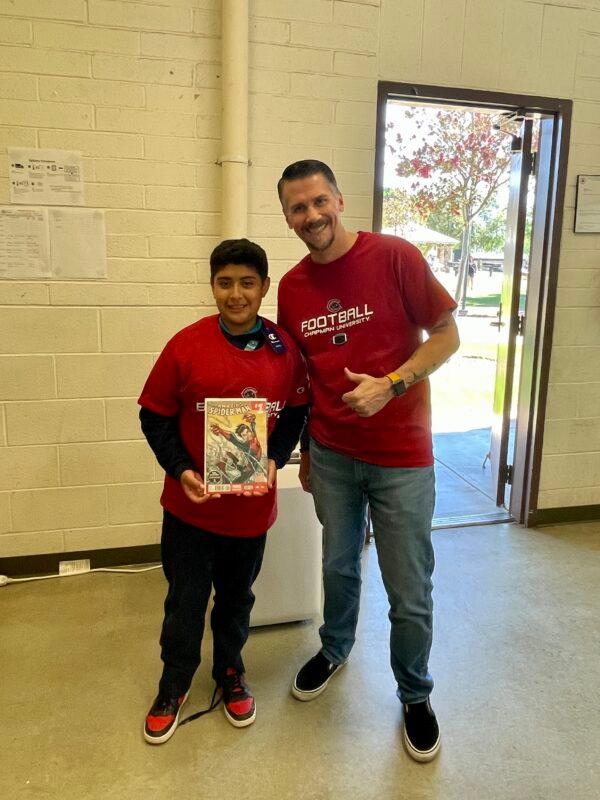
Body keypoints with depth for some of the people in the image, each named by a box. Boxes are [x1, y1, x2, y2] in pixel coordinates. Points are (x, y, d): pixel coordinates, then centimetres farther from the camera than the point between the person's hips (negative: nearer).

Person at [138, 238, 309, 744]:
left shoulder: (286, 349, -6)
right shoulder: (186, 346, -13)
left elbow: (295, 414, 5)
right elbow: (155, 417, -6)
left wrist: (276, 459, -10)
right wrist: (180, 469, -17)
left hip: (252, 504, 2)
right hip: (191, 503, -2)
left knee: (237, 596, 21)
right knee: (185, 601, 13)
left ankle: (230, 671, 46)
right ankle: (174, 684, 38)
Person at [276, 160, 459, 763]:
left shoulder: (394, 257, -11)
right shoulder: (291, 287, 2)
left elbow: (447, 334, -7)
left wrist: (390, 385, -21)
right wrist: (306, 452, 16)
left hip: (401, 457, -3)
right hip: (332, 455, 4)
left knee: (410, 593, 6)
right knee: (338, 566, 21)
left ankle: (415, 695, 33)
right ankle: (335, 649, 49)